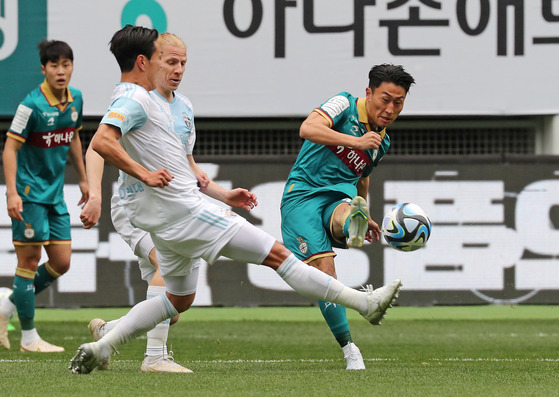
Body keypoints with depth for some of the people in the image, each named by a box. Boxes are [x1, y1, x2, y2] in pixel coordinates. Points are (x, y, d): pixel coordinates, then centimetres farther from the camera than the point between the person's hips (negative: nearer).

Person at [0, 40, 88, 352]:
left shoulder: (75, 99, 5)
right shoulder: (32, 105, -17)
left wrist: (83, 179, 25)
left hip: (55, 193, 7)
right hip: (29, 192, -7)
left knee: (62, 262, 6)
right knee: (30, 260, -5)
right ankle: (29, 337, 2)